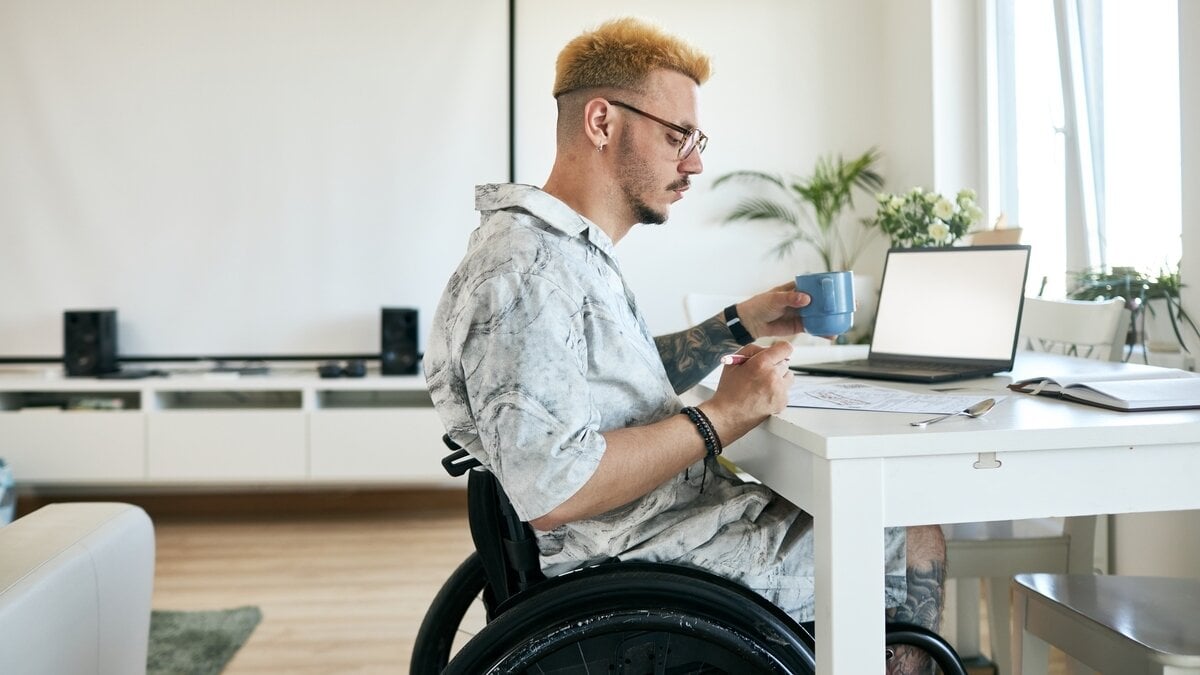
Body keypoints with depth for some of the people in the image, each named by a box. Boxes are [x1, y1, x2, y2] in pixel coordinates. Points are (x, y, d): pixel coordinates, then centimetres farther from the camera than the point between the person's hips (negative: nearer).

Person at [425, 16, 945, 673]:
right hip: (644, 559, -10)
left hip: (676, 511, 10)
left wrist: (739, 325, 8)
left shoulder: (575, 250, 11)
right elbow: (551, 490, -31)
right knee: (919, 547, 0)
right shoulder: (522, 269, -23)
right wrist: (723, 416, -22)